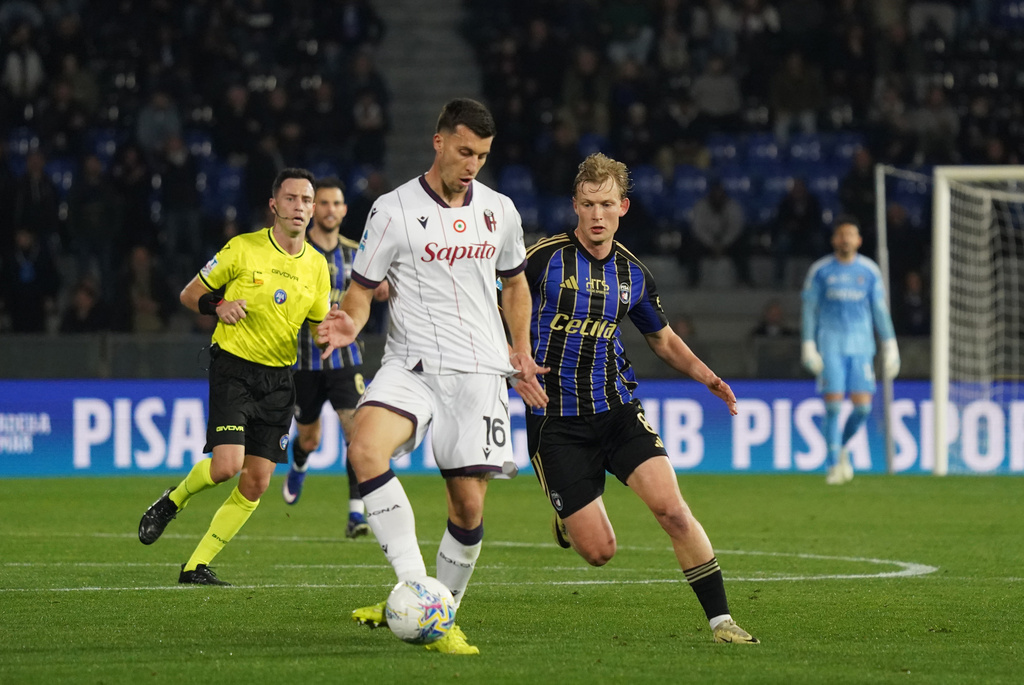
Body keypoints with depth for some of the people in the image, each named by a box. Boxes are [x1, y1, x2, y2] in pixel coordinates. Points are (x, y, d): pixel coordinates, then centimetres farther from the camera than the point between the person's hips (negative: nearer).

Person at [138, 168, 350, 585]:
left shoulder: (316, 265, 6)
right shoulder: (242, 249, -6)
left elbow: (317, 326, 14)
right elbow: (189, 295, 3)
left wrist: (329, 330, -9)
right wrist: (217, 307, -18)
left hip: (278, 378, 5)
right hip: (233, 367, -5)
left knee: (256, 483, -1)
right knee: (227, 465, -21)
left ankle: (197, 566, 9)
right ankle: (173, 501, 11)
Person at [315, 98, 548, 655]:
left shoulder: (498, 210, 9)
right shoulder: (393, 211, -3)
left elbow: (514, 281, 26)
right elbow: (361, 292, 1)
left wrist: (522, 352, 18)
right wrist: (347, 327, -21)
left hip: (480, 373, 3)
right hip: (412, 363, -3)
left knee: (469, 507, -3)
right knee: (365, 449, -32)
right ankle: (415, 590, -33)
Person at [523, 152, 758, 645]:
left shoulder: (633, 275, 6)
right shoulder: (544, 258, -8)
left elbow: (663, 338, 21)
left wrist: (705, 375, 4)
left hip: (618, 410, 3)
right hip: (556, 420, -3)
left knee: (671, 508, -18)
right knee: (599, 552, -6)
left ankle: (720, 621, -11)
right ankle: (569, 522, 31)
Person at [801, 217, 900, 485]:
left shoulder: (869, 271, 8)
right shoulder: (820, 271, 3)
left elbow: (880, 311, 12)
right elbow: (809, 310, 5)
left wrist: (890, 346, 8)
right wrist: (808, 347, -2)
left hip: (861, 347, 2)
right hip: (830, 346, -2)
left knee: (862, 406, -6)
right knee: (833, 403, -9)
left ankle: (841, 446, 22)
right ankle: (833, 465, -2)